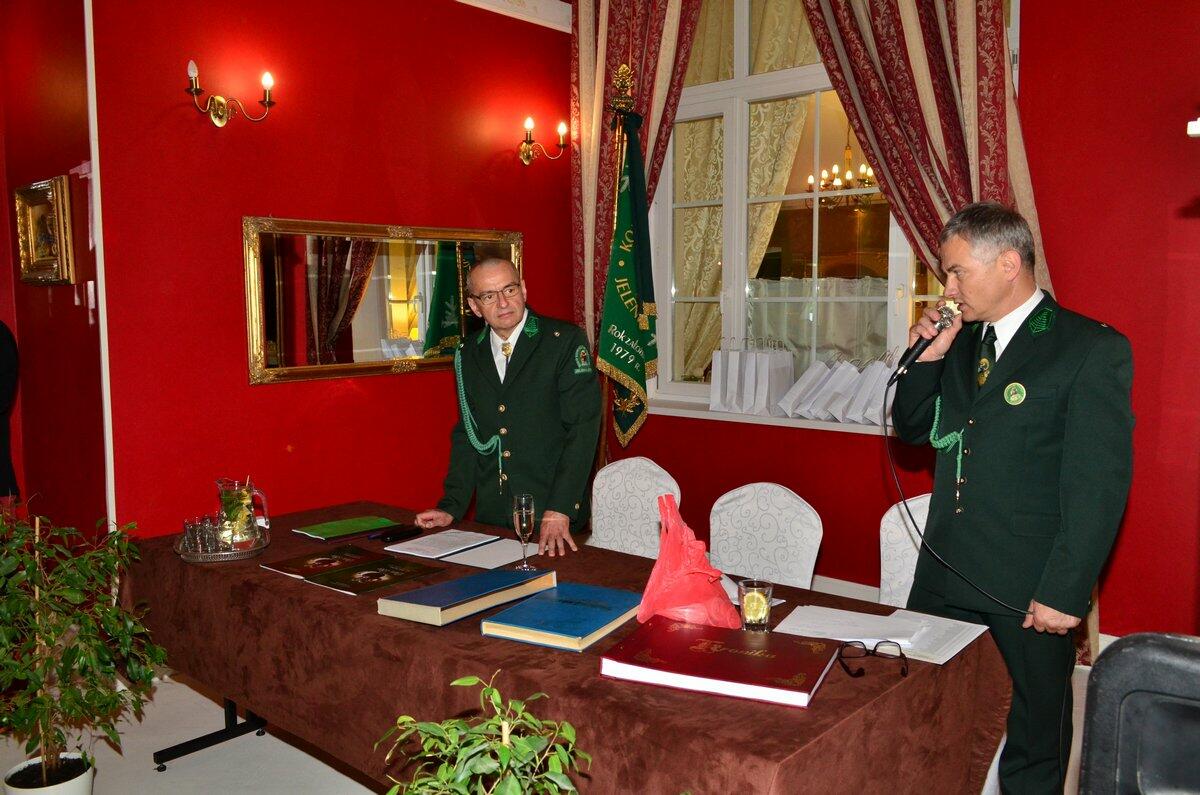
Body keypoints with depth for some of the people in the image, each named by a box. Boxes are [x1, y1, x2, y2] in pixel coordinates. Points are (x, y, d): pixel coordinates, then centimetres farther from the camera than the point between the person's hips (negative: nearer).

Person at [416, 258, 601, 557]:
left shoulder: (565, 340, -8)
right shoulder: (468, 353, 8)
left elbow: (583, 428, -13)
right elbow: (466, 434, 13)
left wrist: (559, 511, -20)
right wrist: (451, 508, 4)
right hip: (490, 516, 4)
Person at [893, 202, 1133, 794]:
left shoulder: (1093, 350, -11)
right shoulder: (961, 340, 9)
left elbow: (1099, 484, -13)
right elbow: (912, 429, 14)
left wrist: (1064, 591, -15)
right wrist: (925, 360, -3)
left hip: (1029, 589, -5)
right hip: (945, 570, 6)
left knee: (1033, 746, 12)